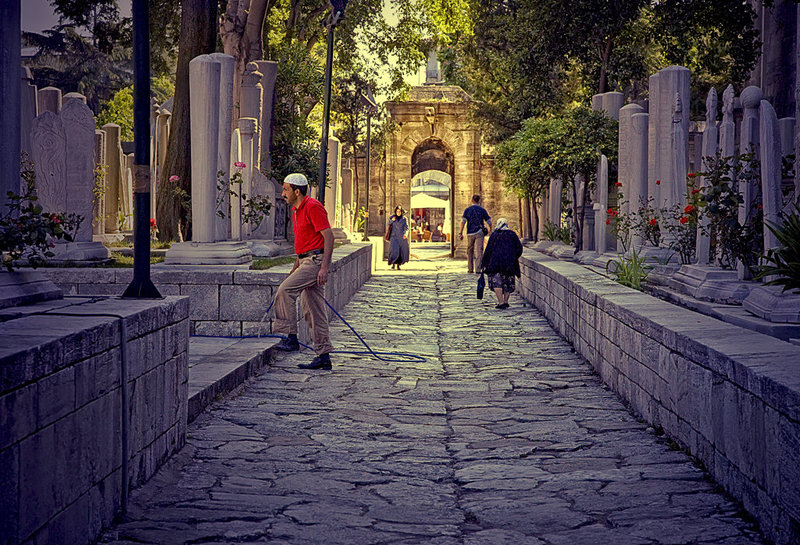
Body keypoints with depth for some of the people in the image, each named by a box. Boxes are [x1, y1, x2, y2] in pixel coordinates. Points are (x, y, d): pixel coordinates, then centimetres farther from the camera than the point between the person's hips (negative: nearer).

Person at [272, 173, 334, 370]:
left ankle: (290, 337, -14)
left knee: (284, 291, -19)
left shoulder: (313, 207, -12)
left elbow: (328, 237, -17)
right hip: (306, 261, 10)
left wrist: (324, 267, -23)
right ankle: (323, 357, 8)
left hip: (316, 261, -10)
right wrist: (295, 269, 25)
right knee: (313, 311, 7)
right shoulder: (296, 210, 18)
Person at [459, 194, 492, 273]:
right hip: (479, 232, -2)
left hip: (470, 233, 2)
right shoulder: (482, 210, 4)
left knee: (470, 251, 15)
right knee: (479, 251, -7)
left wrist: (461, 233, -3)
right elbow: (489, 222, 3)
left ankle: (470, 269, 19)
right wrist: (490, 231, 19)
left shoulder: (467, 210, 6)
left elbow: (463, 221, -3)